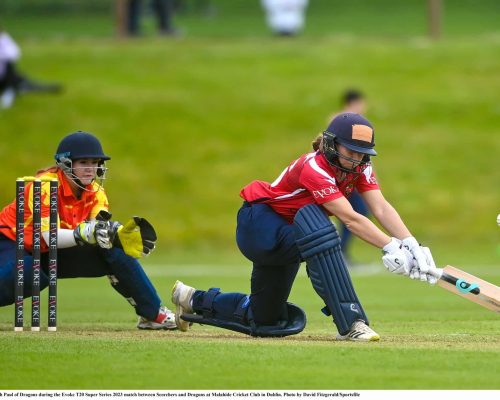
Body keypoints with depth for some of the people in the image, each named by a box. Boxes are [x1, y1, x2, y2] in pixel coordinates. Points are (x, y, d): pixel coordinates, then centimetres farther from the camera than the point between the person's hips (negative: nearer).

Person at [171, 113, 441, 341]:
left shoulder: (360, 168, -8)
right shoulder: (314, 168, -31)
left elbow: (381, 208, -20)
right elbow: (350, 219, -39)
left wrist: (411, 246, -34)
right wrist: (391, 248, -46)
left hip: (285, 234, 9)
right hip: (258, 224, -8)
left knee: (267, 320, 12)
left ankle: (194, 300, 35)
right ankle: (349, 323, -43)